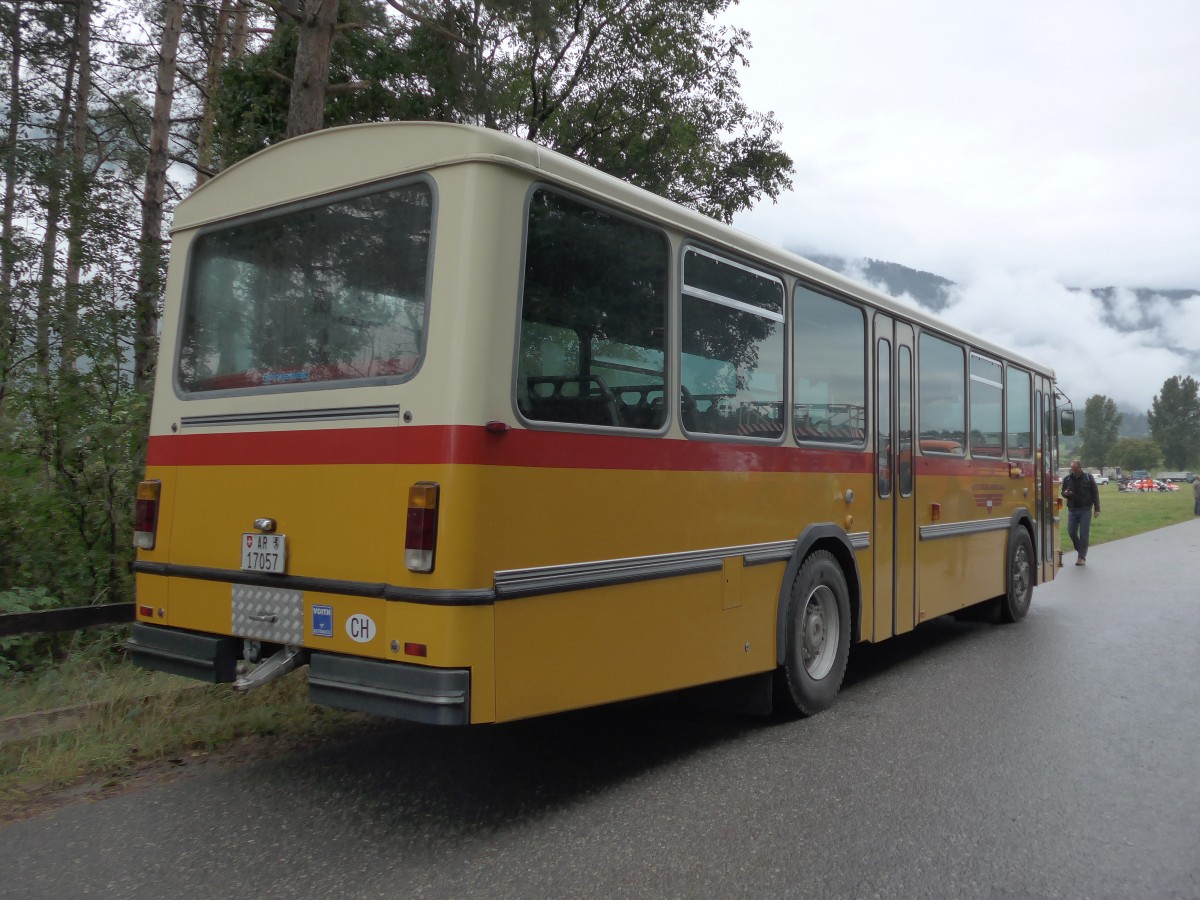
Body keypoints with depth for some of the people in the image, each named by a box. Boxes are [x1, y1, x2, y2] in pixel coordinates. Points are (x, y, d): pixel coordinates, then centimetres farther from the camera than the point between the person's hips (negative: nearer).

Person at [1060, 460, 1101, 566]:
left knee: (1084, 534, -3)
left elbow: (1095, 493, 2)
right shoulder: (1067, 479, 6)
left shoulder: (1088, 478, -1)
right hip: (1072, 510, 3)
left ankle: (1082, 557, 3)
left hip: (1085, 510, -3)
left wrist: (1097, 509, -2)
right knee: (1071, 532, 1)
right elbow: (1063, 492, 16)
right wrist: (1065, 493, -11)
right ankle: (1081, 551, 24)